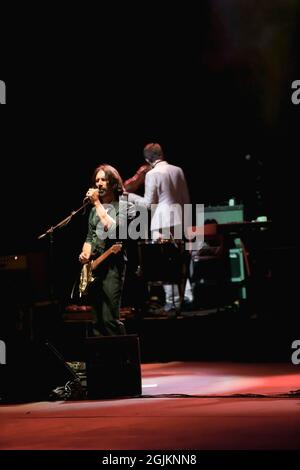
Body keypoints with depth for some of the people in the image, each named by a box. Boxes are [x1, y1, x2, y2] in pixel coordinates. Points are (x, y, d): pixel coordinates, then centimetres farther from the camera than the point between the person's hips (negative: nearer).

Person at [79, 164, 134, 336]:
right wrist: (85, 253, 0)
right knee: (99, 320, 7)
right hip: (93, 265, 7)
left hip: (112, 264, -7)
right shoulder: (95, 209, 19)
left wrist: (97, 203, -13)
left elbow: (113, 230, -18)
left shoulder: (124, 204, -2)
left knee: (110, 320, -16)